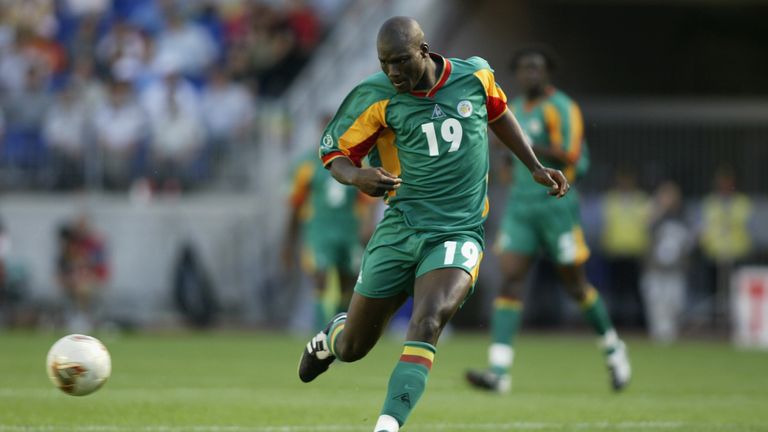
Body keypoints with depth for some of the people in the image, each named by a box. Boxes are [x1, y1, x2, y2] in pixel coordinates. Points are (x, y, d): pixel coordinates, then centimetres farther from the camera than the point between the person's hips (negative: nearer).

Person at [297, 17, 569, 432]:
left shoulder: (475, 76, -3)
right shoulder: (377, 96, -9)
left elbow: (498, 113, 19)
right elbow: (335, 153, -3)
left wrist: (535, 167, 21)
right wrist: (357, 176, -26)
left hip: (459, 232, -1)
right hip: (400, 229, 1)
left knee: (427, 321, -28)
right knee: (353, 348, 9)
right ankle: (331, 337, 47)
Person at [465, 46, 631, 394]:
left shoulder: (560, 108, -9)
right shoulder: (516, 108, 14)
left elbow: (570, 155, -20)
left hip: (556, 205, -6)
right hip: (520, 207, 6)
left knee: (575, 286, 5)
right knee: (510, 280, -9)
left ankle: (613, 348, 31)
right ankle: (498, 371, -18)